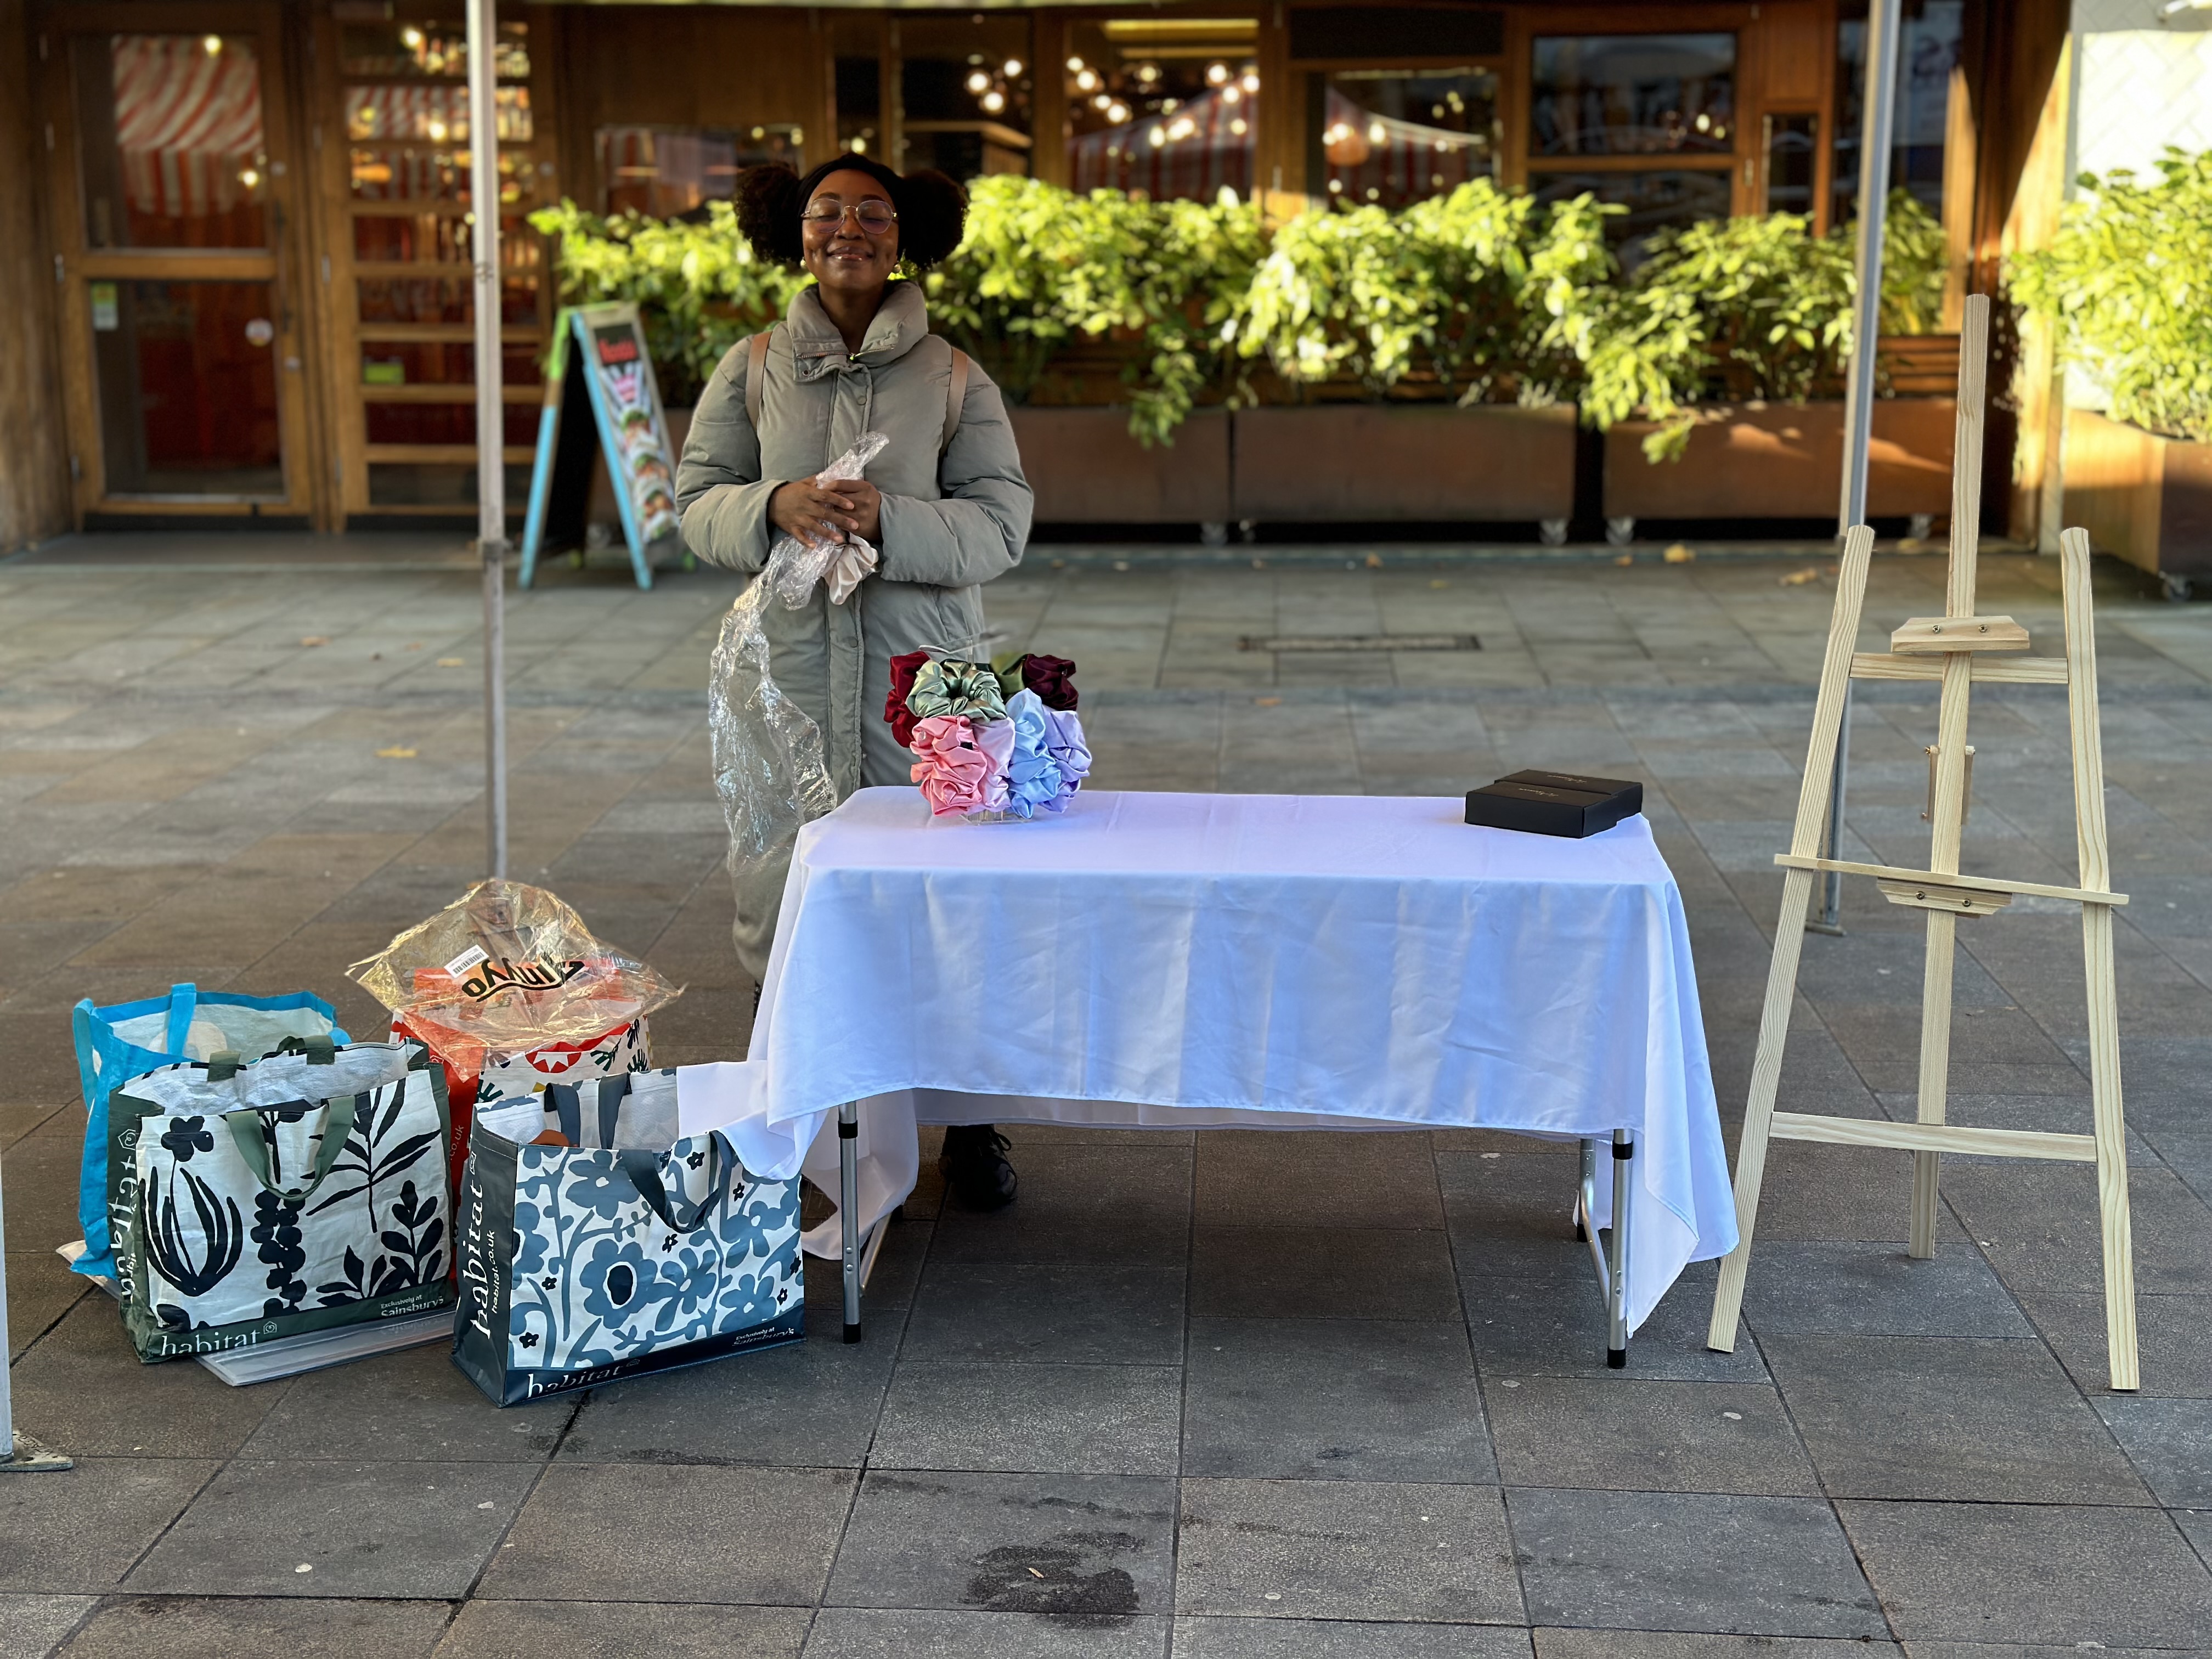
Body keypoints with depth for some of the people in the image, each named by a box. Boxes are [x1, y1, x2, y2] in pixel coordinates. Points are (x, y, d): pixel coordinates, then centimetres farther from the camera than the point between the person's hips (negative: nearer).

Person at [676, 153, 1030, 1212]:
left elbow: (999, 525, -2)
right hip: (791, 669, 1)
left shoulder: (955, 380, 4)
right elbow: (698, 500, 7)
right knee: (788, 890, 3)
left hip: (926, 678, -1)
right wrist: (774, 507, -14)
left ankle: (969, 1120, 17)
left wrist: (889, 520, -19)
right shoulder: (752, 369, 9)